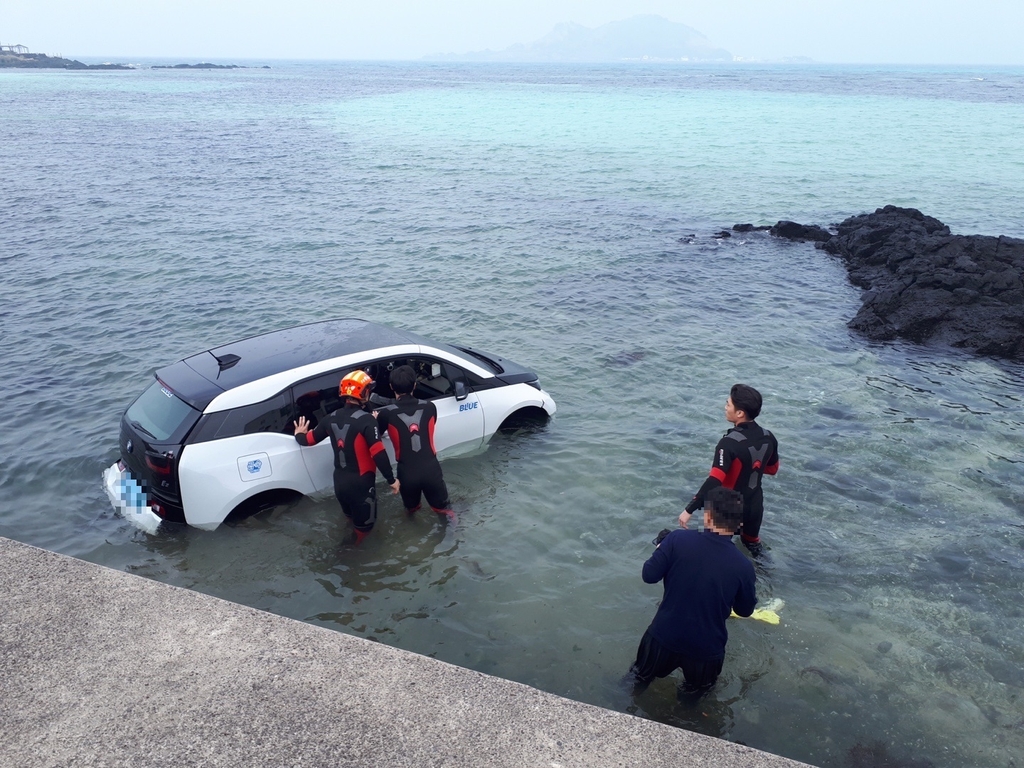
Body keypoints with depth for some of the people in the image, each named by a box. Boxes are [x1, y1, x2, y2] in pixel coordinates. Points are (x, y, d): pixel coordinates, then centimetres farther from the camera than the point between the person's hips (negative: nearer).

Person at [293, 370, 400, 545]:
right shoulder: (366, 420, -22)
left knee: (352, 516, 30)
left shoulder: (331, 418, -1)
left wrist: (299, 435, 34)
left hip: (340, 480, 7)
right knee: (364, 523, 11)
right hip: (361, 482, -7)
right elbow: (378, 453, -24)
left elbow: (310, 439, 11)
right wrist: (391, 479, -15)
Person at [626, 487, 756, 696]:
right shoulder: (744, 567, -16)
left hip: (664, 636, 1)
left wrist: (661, 548, 7)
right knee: (696, 692, 27)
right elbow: (745, 610, 0)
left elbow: (649, 575, -11)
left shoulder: (678, 539, -20)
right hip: (707, 647, -1)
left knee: (640, 677, 28)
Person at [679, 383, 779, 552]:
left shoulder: (730, 443, -29)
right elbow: (772, 469, 10)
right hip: (755, 506, 6)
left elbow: (714, 482, -33)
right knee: (753, 544, 29)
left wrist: (689, 509, -32)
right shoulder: (768, 438, -7)